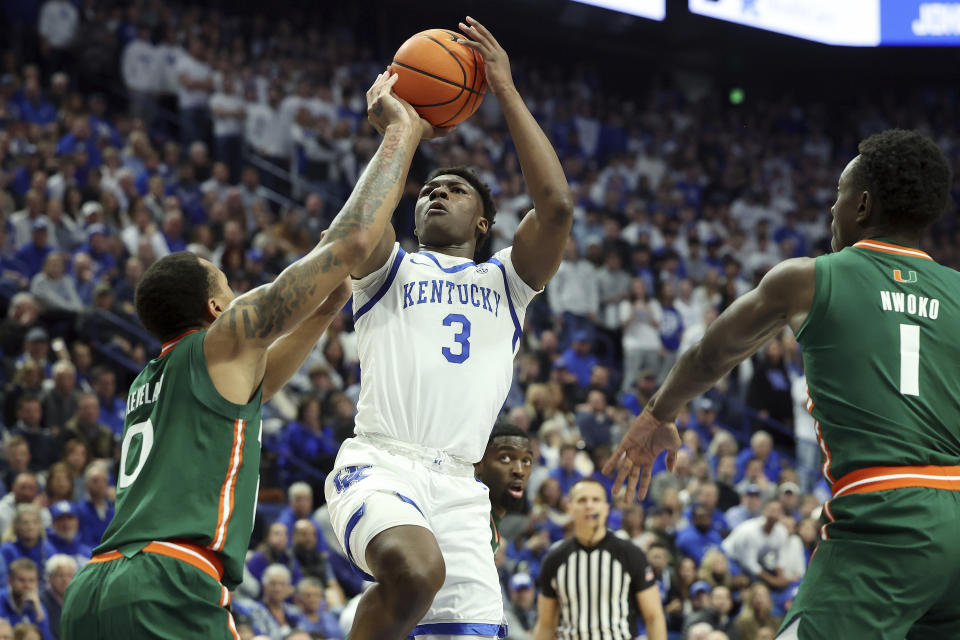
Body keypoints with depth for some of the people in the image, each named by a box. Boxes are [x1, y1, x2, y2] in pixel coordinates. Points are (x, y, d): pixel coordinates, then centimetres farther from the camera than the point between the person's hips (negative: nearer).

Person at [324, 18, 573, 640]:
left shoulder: (505, 281, 25)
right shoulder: (389, 270, 20)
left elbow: (556, 204, 7)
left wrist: (507, 92, 7)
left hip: (459, 487, 3)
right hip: (381, 464, -3)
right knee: (416, 567, -36)